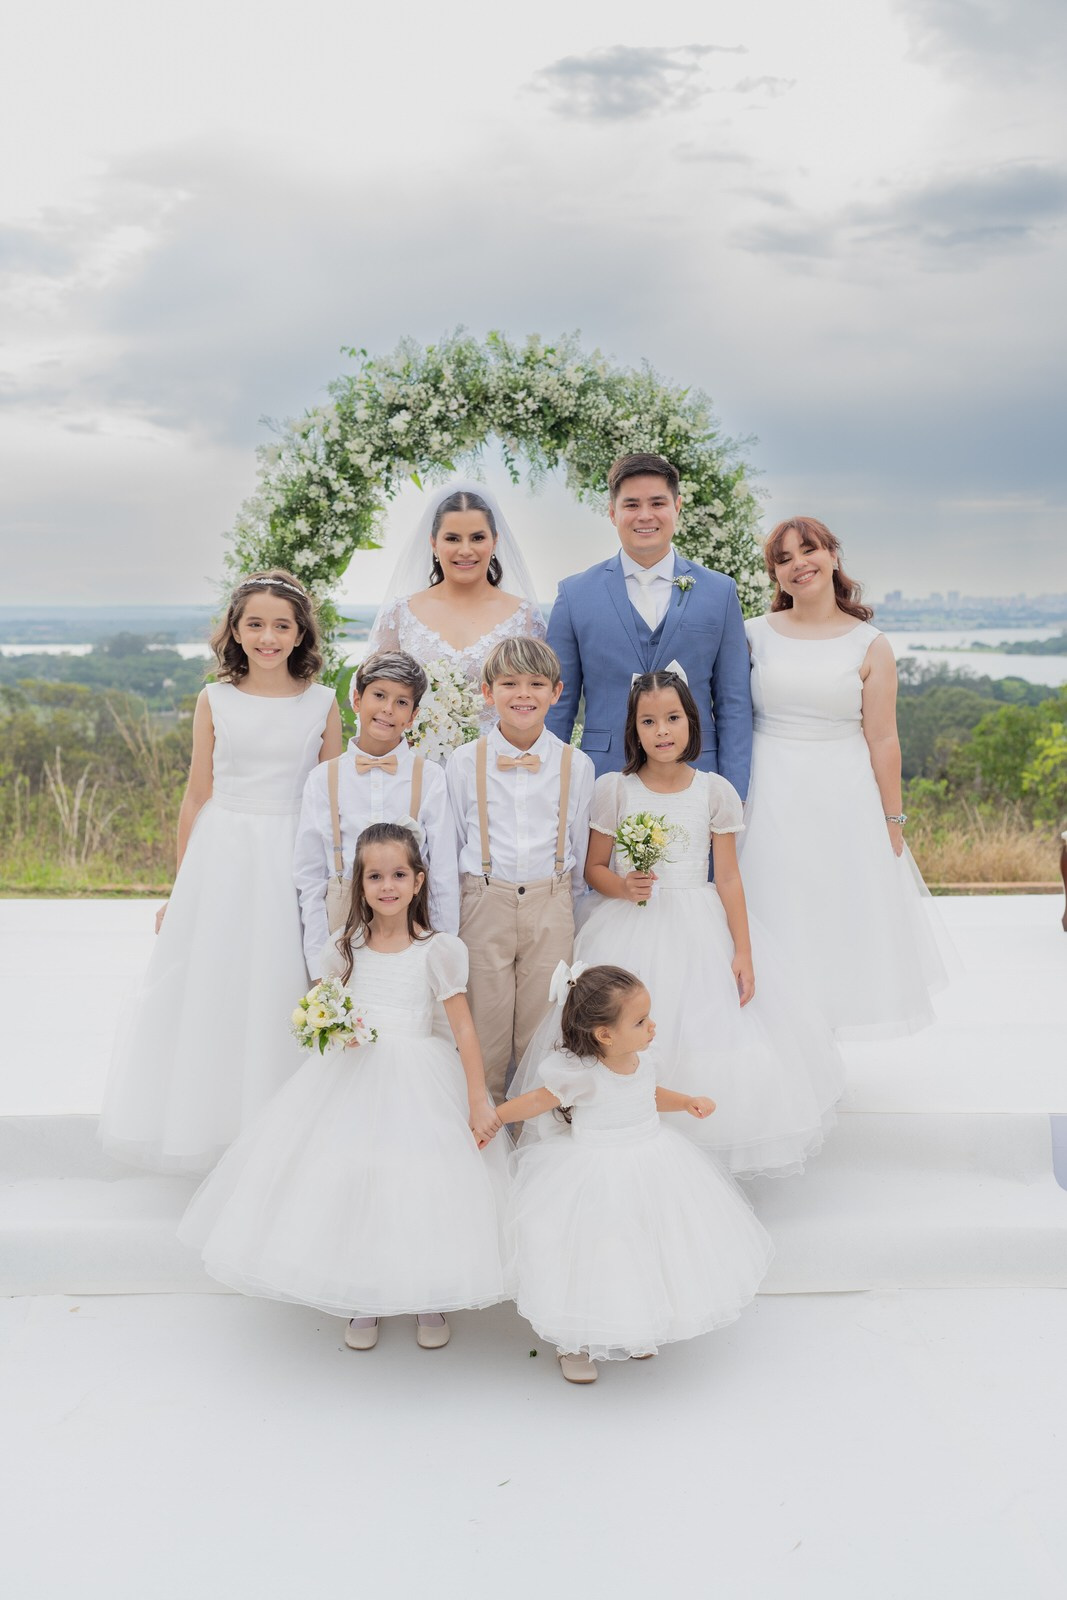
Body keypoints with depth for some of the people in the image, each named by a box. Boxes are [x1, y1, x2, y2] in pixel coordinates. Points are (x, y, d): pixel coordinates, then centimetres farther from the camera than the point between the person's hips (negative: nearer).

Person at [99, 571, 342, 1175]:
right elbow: (198, 797, 6)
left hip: (292, 864, -1)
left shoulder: (323, 703, 1)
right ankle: (212, 1124, 24)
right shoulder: (215, 700, 2)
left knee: (281, 994, 4)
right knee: (210, 987, 6)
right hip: (221, 858, 1)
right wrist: (182, 889, 7)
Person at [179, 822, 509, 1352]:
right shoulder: (347, 946, 3)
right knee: (351, 1179, 0)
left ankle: (430, 1300, 20)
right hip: (353, 1078, 3)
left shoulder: (435, 950, -6)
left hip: (419, 1082, -3)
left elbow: (464, 1027, -6)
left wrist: (479, 1102, -10)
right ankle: (363, 1301, 22)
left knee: (422, 1183, -4)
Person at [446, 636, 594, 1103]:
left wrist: (562, 898, 12)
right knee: (484, 1026, 6)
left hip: (550, 906, 1)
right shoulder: (464, 762, 0)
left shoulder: (576, 765, 2)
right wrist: (459, 907, 7)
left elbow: (578, 847, 11)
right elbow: (451, 845, 6)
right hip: (483, 903, -1)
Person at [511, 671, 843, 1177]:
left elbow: (728, 877, 1)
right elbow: (593, 868, 4)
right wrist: (623, 887, -18)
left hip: (700, 933, 1)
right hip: (629, 931, -1)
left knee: (707, 1037, -5)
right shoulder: (613, 789, -1)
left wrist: (743, 953, -3)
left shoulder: (715, 791, 1)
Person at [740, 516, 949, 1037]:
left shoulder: (870, 646, 1)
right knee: (775, 921, 3)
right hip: (770, 798, 1)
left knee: (838, 918, 4)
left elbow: (882, 741, 0)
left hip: (843, 799, 0)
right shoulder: (756, 635, 3)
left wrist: (892, 822, -1)